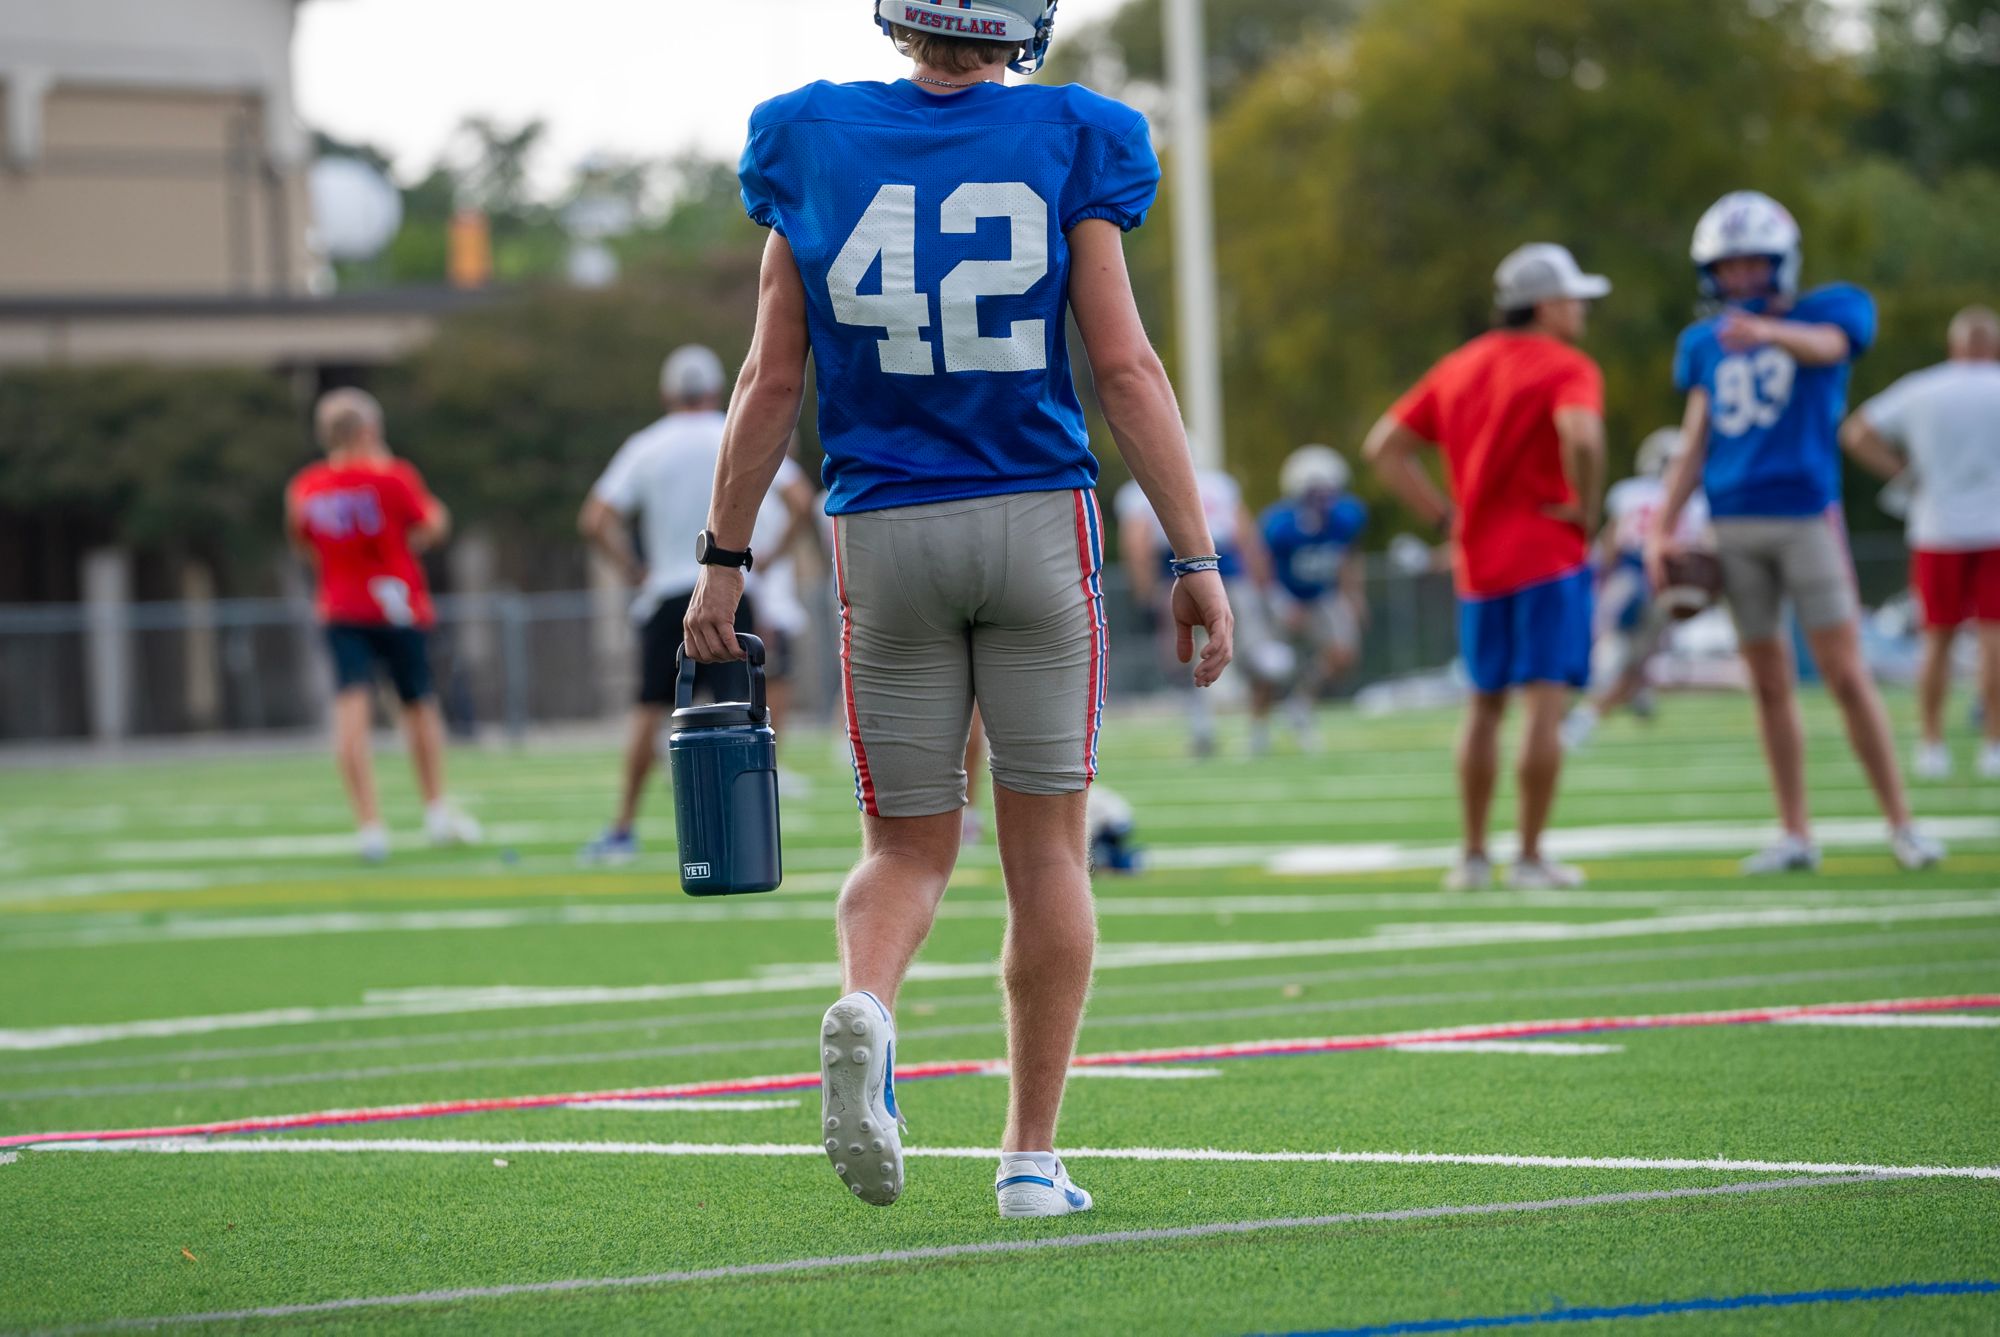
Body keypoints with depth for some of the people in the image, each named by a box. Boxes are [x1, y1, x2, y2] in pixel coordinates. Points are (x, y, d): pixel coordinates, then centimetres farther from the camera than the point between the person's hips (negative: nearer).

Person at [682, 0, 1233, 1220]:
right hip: (1038, 522, -1)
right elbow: (1125, 366, -7)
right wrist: (1198, 555, -3)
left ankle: (866, 1007, -22)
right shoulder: (1066, 146, -3)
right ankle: (1032, 1155, 8)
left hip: (886, 529, 1)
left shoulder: (815, 147, 1)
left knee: (909, 844, 11)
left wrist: (726, 555, 10)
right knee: (1046, 846, 8)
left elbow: (773, 379, 2)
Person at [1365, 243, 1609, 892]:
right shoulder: (1567, 369, -8)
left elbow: (1385, 446, 14)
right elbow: (1581, 437, -29)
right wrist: (1586, 509, -13)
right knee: (1545, 703, -4)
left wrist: (1446, 515, 12)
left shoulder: (1459, 368, 13)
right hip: (1548, 557, -6)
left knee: (1485, 705, 15)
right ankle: (1530, 857, -5)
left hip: (1478, 563, 6)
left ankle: (1473, 855, 16)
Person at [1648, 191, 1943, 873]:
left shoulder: (1830, 310, 0)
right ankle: (1796, 836, 11)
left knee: (1846, 675, -7)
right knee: (1769, 686, 6)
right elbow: (1696, 445, 14)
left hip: (1805, 516, -4)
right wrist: (1663, 527, 4)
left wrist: (1766, 331, -46)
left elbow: (1823, 346, -25)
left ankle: (1902, 825, 0)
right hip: (1733, 526, 4)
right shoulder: (1704, 344, 12)